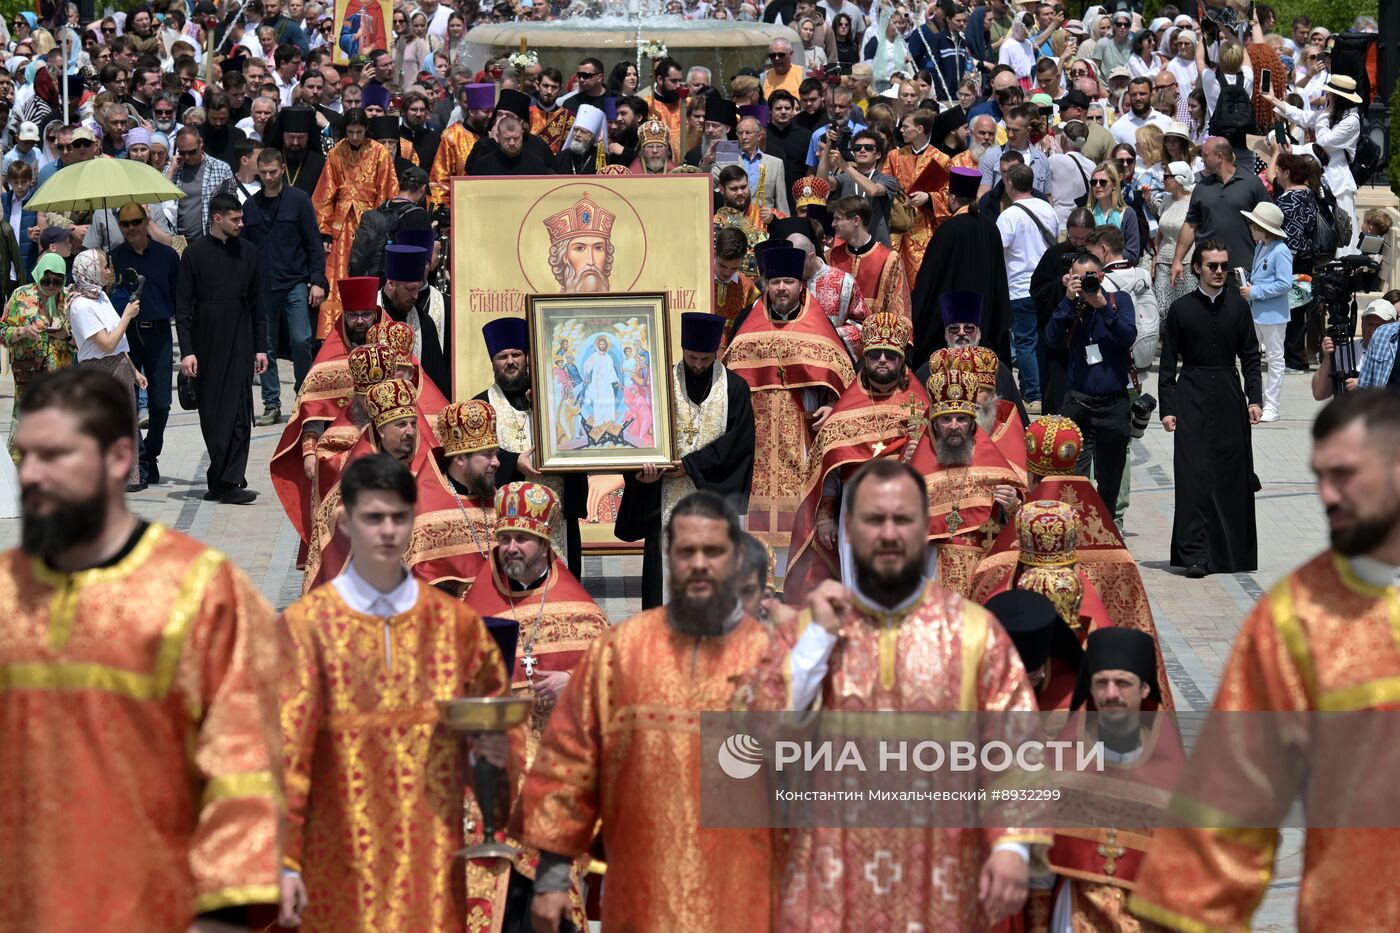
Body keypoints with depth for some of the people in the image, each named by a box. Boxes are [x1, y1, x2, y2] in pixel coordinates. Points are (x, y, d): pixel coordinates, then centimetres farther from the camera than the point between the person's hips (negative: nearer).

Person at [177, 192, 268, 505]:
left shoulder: (247, 251, 8)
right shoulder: (195, 254, 0)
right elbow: (182, 306, 0)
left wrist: (261, 347, 10)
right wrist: (186, 351, -8)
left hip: (239, 343, 1)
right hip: (206, 346, -1)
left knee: (238, 413, -8)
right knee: (210, 412, 4)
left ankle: (229, 482, -9)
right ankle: (223, 477, 13)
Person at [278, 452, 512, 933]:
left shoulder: (455, 622, 8)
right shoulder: (306, 623, -2)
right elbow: (287, 750, -6)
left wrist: (496, 745, -3)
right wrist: (284, 861, -12)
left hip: (433, 863, 3)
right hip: (342, 866, -2)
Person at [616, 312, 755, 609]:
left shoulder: (735, 388, 2)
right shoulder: (664, 384, 4)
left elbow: (737, 440, -6)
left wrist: (690, 465, -14)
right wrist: (645, 465, -23)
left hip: (715, 493, -1)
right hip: (668, 499, 1)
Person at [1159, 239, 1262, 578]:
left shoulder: (1238, 306, 6)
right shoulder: (1181, 309, 1)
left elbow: (1250, 356, 11)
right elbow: (1168, 363, 4)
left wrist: (1254, 398, 2)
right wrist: (1167, 408, -1)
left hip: (1230, 398, 2)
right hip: (1192, 399, -2)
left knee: (1232, 475, 4)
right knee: (1194, 474, -8)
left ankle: (1232, 552, 15)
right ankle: (1194, 555, -9)